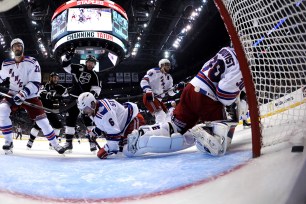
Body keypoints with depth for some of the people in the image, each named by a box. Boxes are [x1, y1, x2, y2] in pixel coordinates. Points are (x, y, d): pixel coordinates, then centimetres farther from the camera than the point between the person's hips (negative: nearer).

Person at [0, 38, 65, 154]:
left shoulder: (32, 62, -12)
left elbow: (35, 83, -19)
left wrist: (23, 94, -30)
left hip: (30, 97, -3)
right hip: (13, 94, 3)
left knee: (42, 120, -5)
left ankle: (55, 144, 14)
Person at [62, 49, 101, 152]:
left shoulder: (94, 75, 3)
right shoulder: (78, 68, 3)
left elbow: (96, 88, -4)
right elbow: (66, 66, 3)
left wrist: (93, 93, -22)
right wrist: (68, 56, -11)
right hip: (74, 98, 1)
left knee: (88, 119, -5)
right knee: (70, 119, 1)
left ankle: (92, 141, 1)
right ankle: (69, 141, 7)